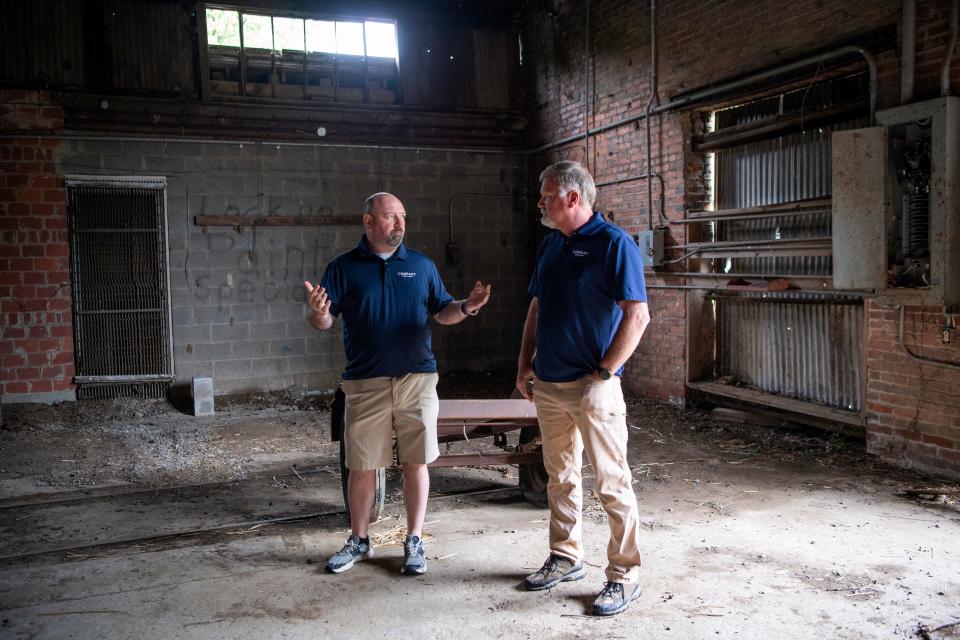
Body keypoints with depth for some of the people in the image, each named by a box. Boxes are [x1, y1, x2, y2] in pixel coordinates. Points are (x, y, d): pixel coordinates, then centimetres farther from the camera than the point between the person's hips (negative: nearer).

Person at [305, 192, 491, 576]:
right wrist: (317, 313, -24)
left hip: (417, 380, 1)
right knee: (362, 466, 7)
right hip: (365, 383, -1)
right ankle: (359, 540, 25)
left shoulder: (421, 265, 8)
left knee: (416, 462, 5)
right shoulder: (344, 267, 3)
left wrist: (467, 307, -11)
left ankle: (414, 542, 18)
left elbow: (441, 311, 10)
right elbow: (324, 322, 0)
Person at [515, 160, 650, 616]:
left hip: (591, 387, -8)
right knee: (560, 477, 17)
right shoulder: (550, 246, 13)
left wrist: (604, 373, -17)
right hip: (548, 385, 8)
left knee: (611, 482, 0)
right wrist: (525, 363, 12)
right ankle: (565, 557, 31)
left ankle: (624, 575, 11)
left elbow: (638, 315, -17)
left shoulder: (613, 244, -11)